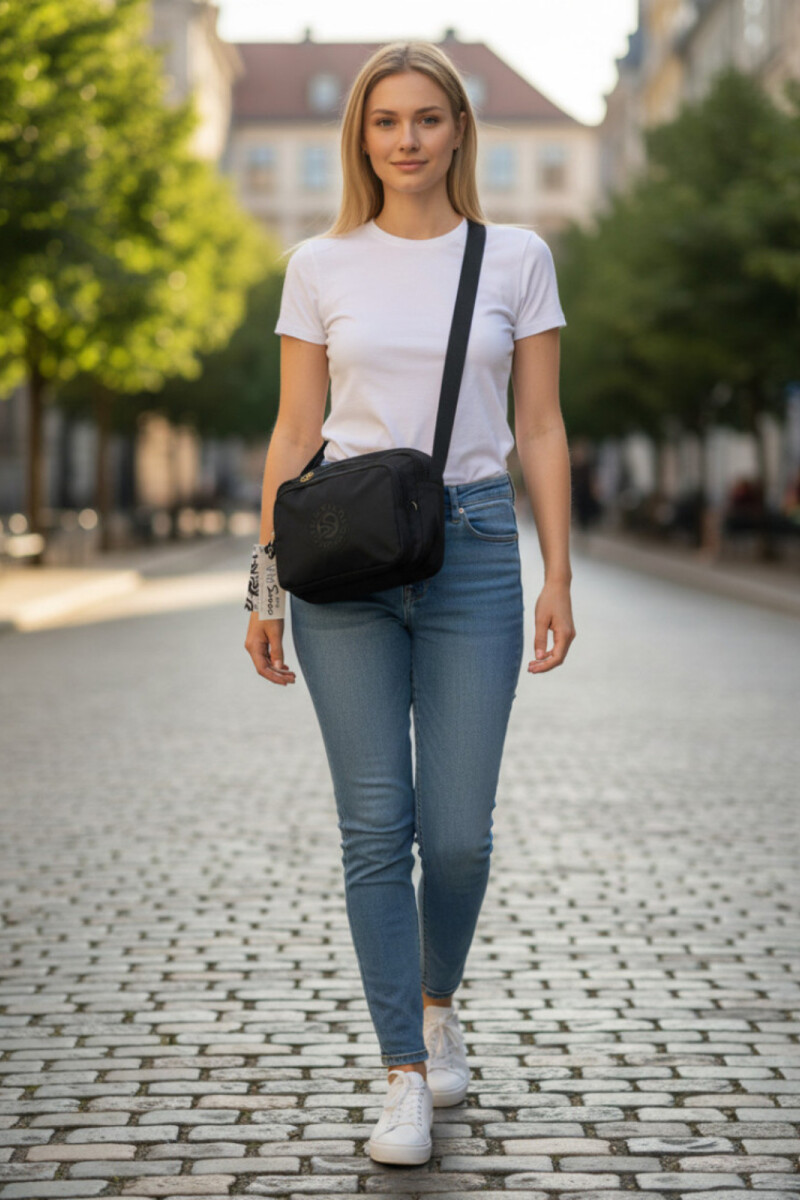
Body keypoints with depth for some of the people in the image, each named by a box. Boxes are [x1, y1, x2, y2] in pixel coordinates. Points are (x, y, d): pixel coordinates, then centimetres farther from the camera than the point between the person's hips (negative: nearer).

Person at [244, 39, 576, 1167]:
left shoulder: (517, 258, 6)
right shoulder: (320, 265, 7)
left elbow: (541, 428, 6)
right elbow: (293, 434, 8)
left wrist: (559, 575, -1)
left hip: (472, 547, 0)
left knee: (458, 829, -2)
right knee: (376, 825, -2)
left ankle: (437, 1000, 30)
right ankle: (406, 1075, 9)